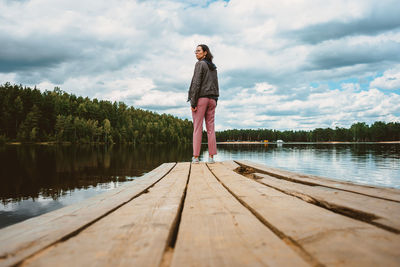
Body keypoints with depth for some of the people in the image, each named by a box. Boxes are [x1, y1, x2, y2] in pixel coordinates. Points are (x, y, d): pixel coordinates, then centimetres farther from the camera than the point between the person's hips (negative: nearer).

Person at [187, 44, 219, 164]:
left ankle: (195, 157, -6)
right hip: (212, 98, 6)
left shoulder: (200, 64, -4)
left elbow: (197, 83, -13)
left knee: (197, 128, -5)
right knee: (210, 128, 3)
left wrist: (193, 102, -14)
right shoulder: (213, 67, 18)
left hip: (201, 97, -6)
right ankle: (211, 156, 1)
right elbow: (216, 86, 17)